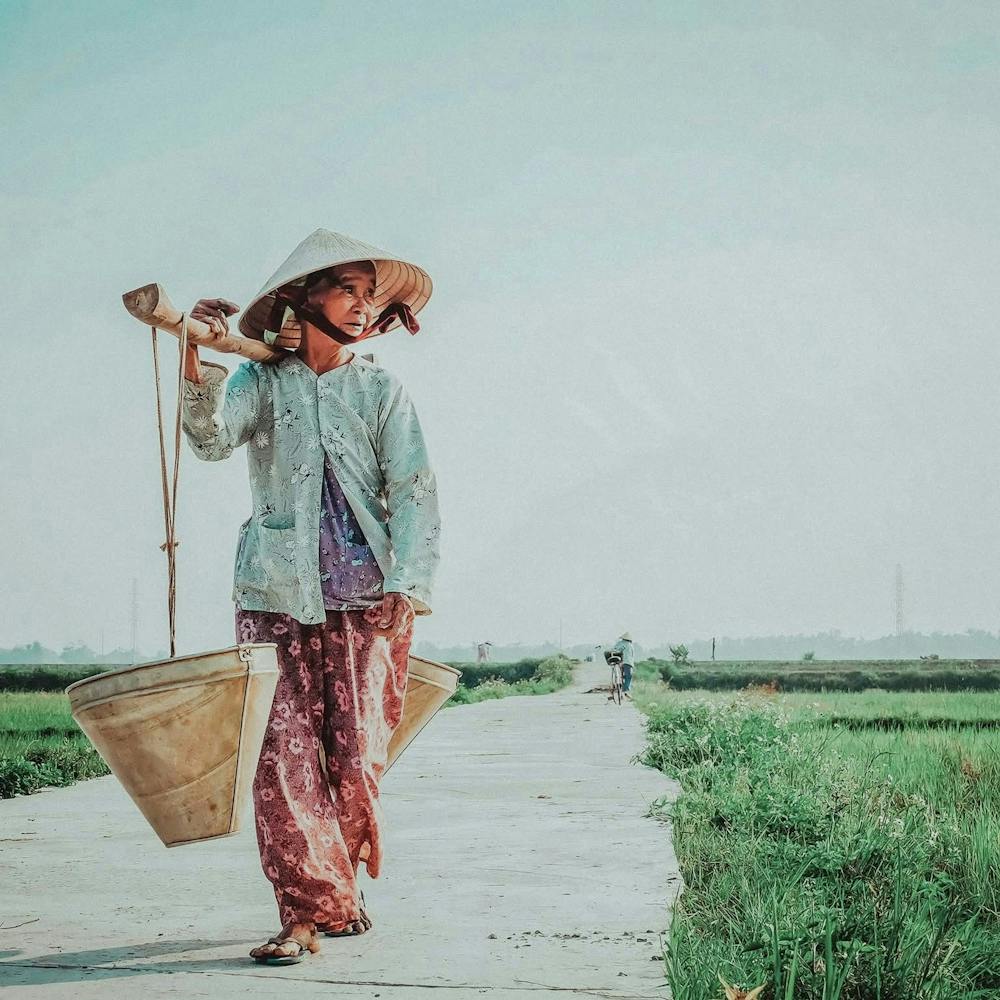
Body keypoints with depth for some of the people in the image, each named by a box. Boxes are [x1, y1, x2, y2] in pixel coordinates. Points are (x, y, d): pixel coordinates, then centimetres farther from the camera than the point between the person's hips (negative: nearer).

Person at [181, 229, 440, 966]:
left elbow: (415, 492, 1)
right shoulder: (262, 380, 7)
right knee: (285, 754, -8)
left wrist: (406, 588, -11)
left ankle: (337, 887, 21)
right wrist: (200, 360, -28)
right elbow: (212, 438, -11)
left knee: (357, 758, -1)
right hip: (280, 596, 0)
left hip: (368, 599, 0)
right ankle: (310, 910, -2)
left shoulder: (382, 391, 8)